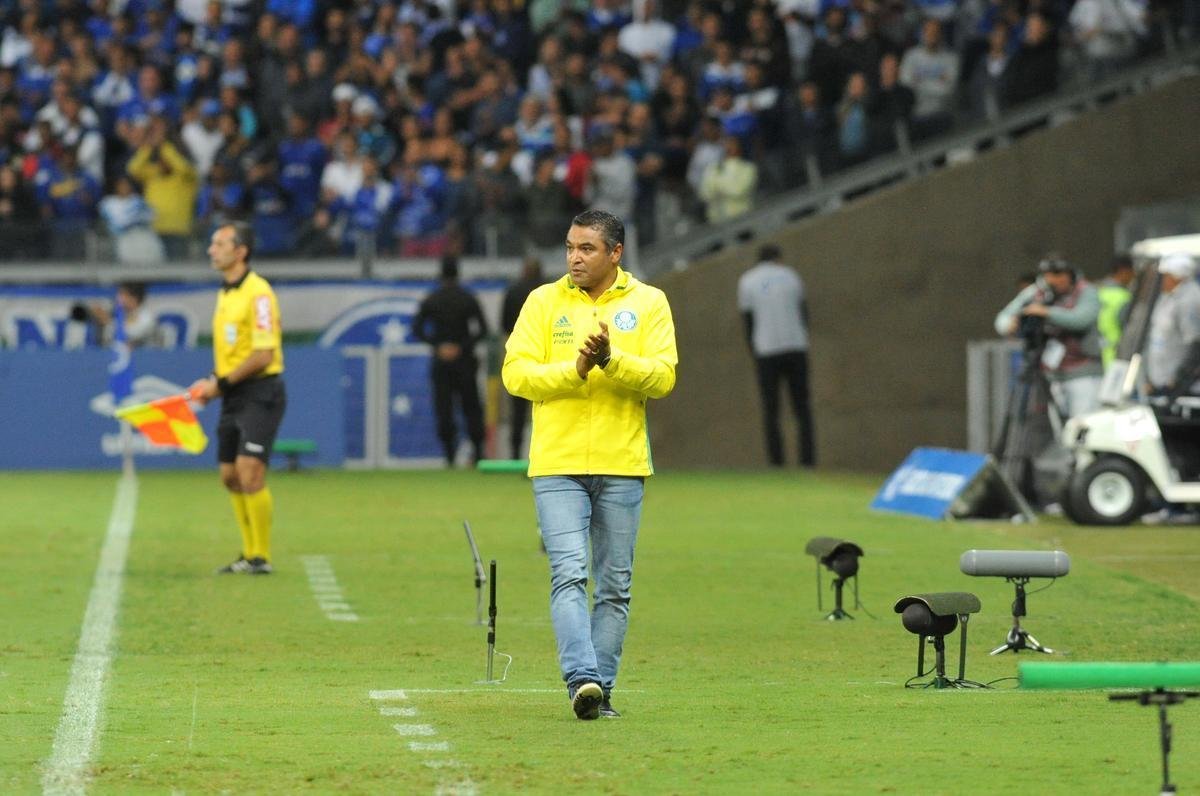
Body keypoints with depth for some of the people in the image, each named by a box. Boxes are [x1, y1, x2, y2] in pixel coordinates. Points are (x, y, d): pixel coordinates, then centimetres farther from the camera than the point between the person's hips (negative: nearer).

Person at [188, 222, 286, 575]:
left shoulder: (257, 293, -14)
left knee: (249, 473, -15)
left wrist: (223, 383, -16)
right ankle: (250, 554, 19)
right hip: (234, 397, 9)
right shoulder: (224, 293, 14)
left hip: (260, 393, -9)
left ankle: (262, 557, -8)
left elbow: (263, 354, -19)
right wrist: (212, 383, 7)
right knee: (230, 477, 10)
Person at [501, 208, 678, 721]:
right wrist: (576, 370, -16)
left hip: (622, 466, 1)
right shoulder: (544, 302, 6)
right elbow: (516, 373, -2)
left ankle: (602, 688, 9)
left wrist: (611, 360, -19)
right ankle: (582, 679, -23)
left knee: (614, 586, 4)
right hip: (557, 465, -1)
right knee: (569, 574, -14)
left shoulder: (648, 303, 6)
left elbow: (663, 377, -4)